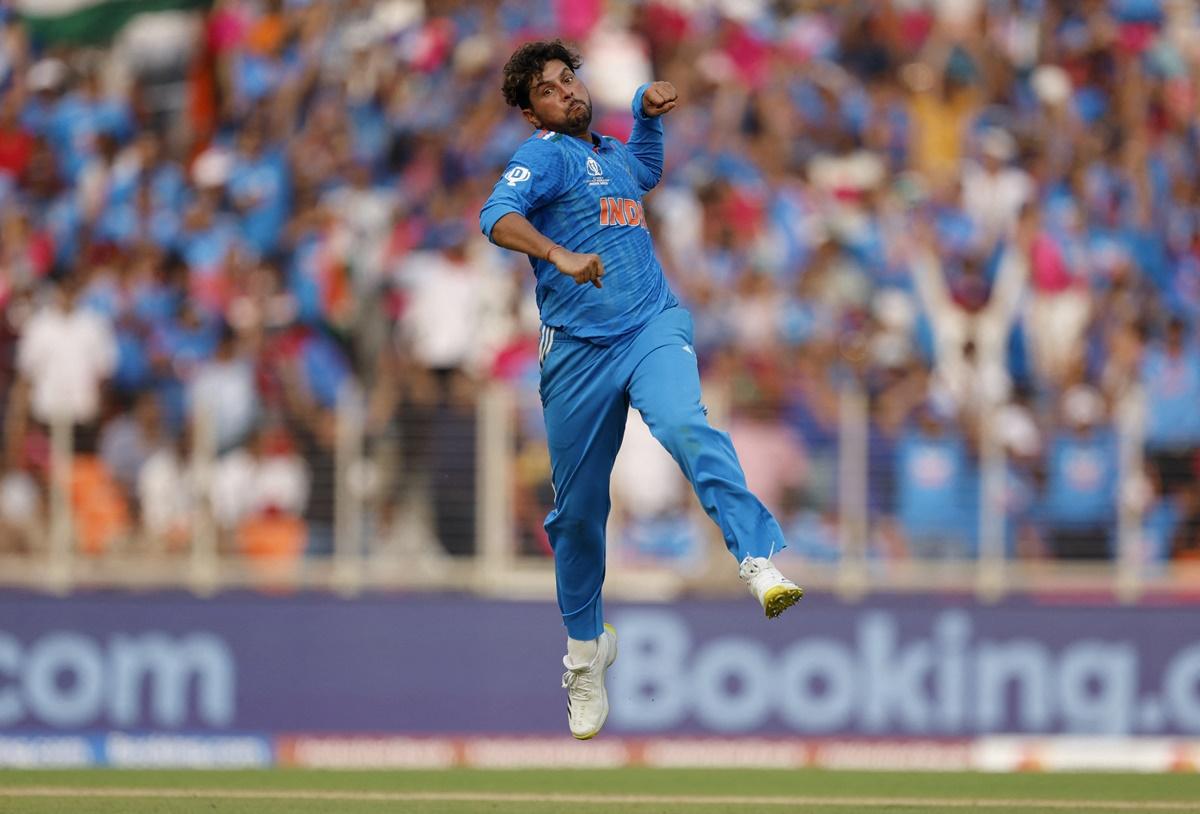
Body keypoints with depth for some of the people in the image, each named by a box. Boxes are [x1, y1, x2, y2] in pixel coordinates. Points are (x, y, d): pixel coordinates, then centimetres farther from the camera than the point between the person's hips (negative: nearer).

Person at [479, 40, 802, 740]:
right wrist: (559, 255, -38)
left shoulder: (613, 155, 21)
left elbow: (649, 171, 47)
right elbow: (499, 215, -21)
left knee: (685, 425, -30)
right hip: (578, 350, -2)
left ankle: (762, 564, -45)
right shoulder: (545, 156, 0)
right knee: (578, 507, 6)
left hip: (653, 327, 3)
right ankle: (586, 647, 28)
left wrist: (649, 113, 27)